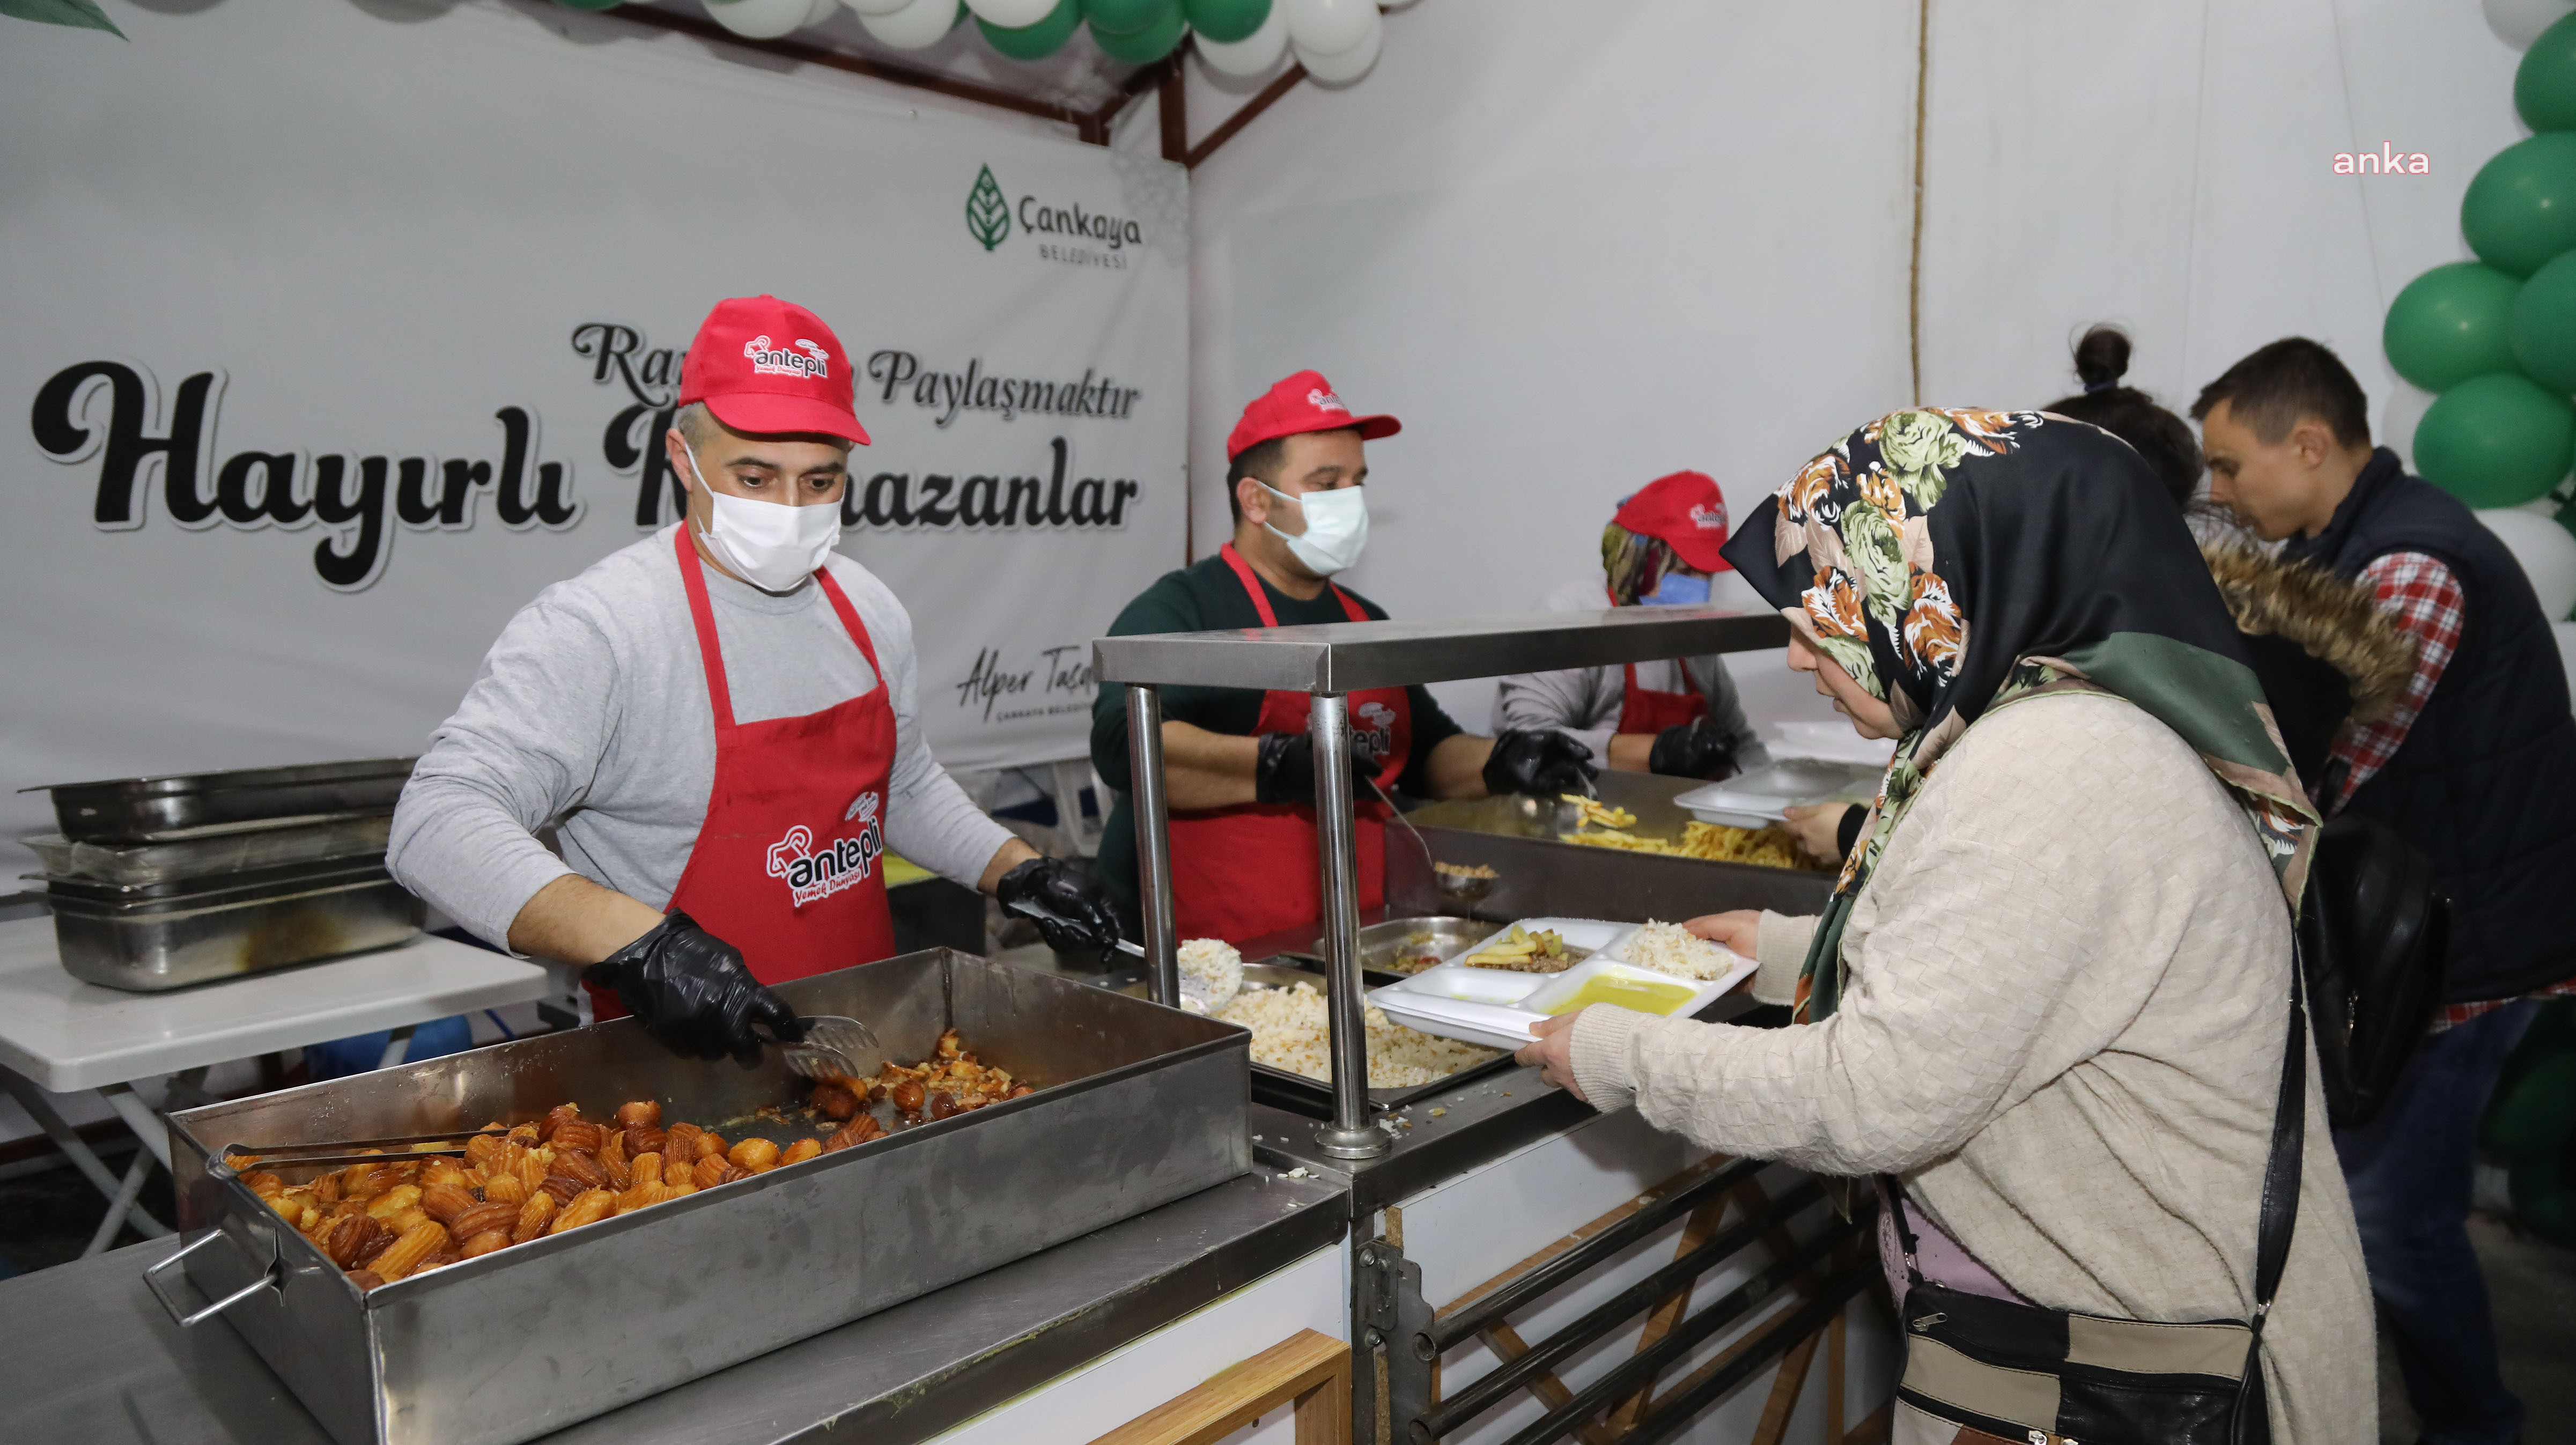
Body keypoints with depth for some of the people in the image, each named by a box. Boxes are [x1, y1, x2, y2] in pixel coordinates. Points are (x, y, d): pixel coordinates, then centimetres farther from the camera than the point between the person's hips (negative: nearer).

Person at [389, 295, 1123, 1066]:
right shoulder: (597, 626, -14)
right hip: (687, 1058, -5)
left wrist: (1019, 870, 9)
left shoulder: (869, 610, 8)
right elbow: (438, 821, -22)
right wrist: (635, 941, -35)